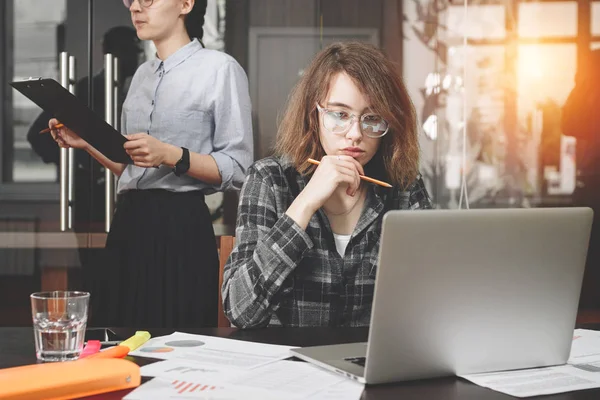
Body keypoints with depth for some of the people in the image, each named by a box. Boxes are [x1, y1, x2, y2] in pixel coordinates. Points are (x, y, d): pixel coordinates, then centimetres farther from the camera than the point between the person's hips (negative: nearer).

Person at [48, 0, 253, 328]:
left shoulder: (220, 68, -4)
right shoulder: (143, 74, 17)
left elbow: (237, 169, -9)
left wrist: (170, 154, -20)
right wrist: (87, 143, 6)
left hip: (181, 229, -6)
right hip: (129, 225, 6)